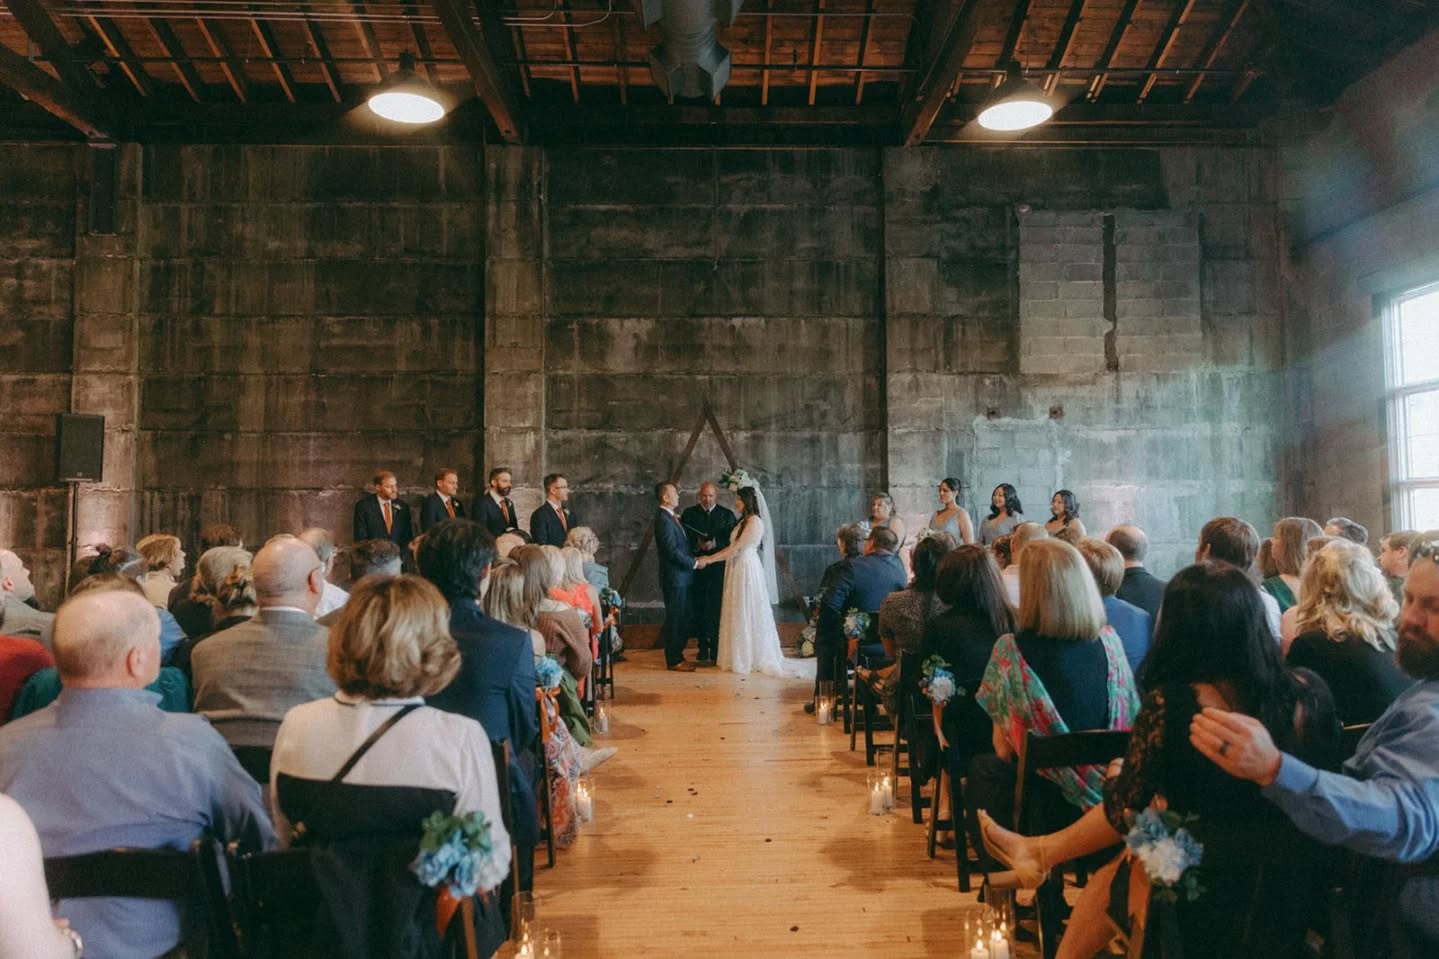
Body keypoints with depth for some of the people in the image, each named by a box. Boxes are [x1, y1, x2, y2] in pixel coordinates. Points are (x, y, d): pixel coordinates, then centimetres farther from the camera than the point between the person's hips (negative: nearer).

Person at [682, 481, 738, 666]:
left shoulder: (727, 515, 6)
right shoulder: (689, 514, 8)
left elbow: (732, 541, 0)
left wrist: (715, 544, -15)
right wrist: (696, 545, -14)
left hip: (718, 569, -1)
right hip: (696, 568, 1)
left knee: (717, 609, -2)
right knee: (698, 610, 3)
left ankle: (716, 652, 6)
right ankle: (703, 650, 13)